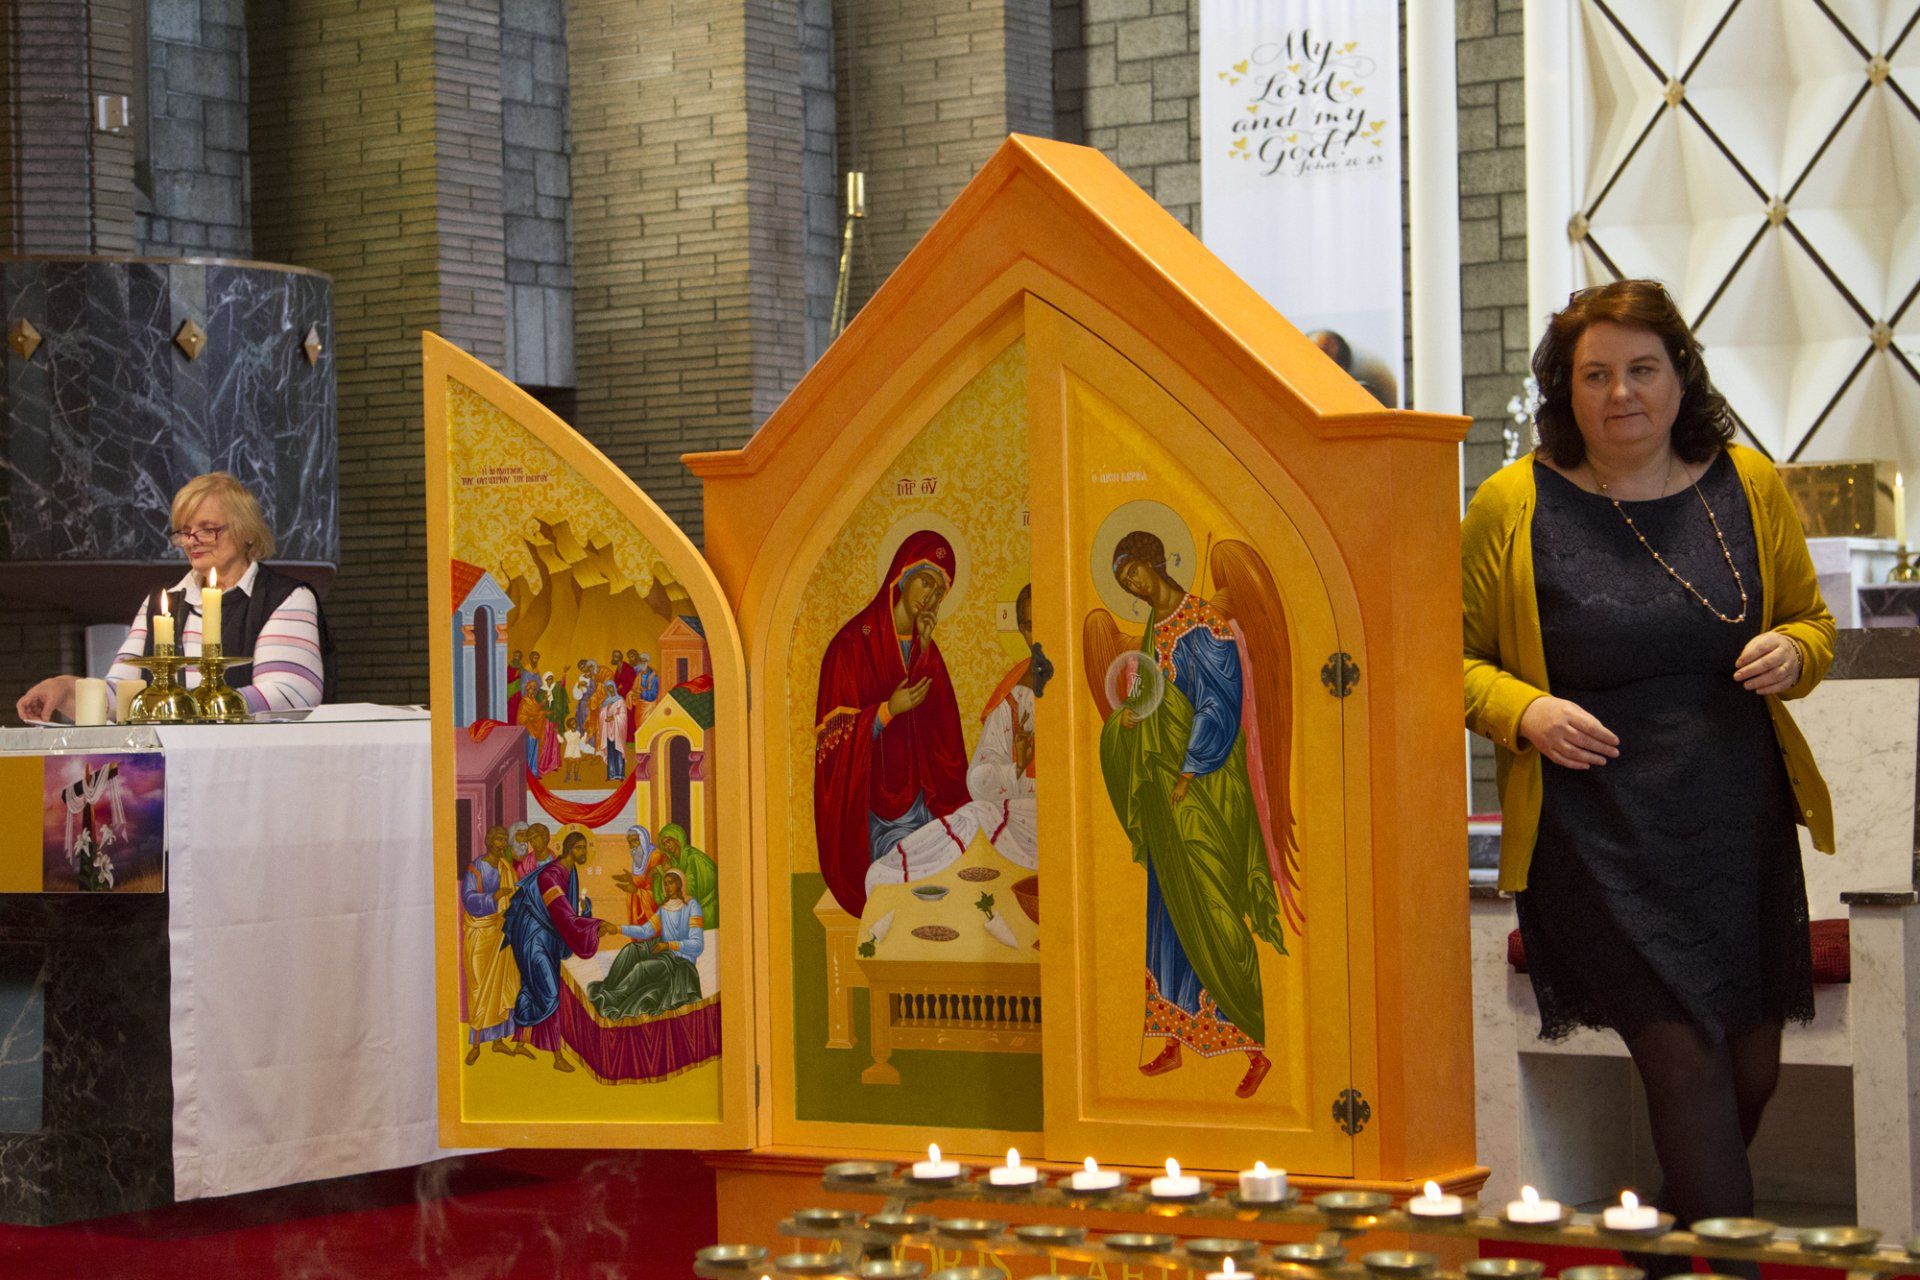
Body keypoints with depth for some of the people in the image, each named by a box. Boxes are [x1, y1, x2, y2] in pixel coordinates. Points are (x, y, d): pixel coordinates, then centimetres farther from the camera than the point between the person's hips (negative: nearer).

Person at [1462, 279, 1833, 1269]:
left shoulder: (1749, 486, 7)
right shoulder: (1512, 506, -2)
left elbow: (1812, 619, 19)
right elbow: (1455, 657, 6)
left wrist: (1793, 653, -5)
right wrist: (1524, 712, -14)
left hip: (1741, 826, 4)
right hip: (1597, 840, -4)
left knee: (1751, 1070, 7)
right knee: (1685, 1058, -14)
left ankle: (1678, 1249, 31)